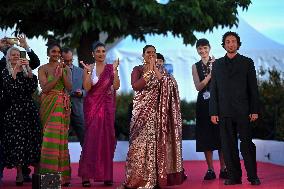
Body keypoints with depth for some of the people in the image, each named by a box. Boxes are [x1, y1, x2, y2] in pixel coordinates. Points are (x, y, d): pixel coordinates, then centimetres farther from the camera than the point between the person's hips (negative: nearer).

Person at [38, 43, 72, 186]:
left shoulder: (66, 68, 11)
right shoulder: (43, 69, 4)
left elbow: (69, 87, 1)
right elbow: (45, 89, -7)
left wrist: (62, 72, -9)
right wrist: (57, 75, -12)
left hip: (63, 106, 2)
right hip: (49, 105, -2)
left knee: (62, 137, 1)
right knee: (49, 137, -7)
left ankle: (62, 175, 5)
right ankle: (49, 174, -3)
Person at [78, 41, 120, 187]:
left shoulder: (110, 68, 6)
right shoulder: (89, 68, 2)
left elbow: (116, 86, -5)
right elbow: (87, 87, -9)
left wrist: (115, 70, -14)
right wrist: (88, 72, -18)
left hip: (107, 106, 2)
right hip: (92, 105, -2)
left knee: (107, 137, 1)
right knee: (92, 136, -8)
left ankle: (106, 175, 8)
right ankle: (86, 175, -4)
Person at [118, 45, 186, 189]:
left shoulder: (162, 71, 11)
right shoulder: (138, 69, 4)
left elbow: (168, 85, -6)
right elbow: (135, 86, -14)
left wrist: (155, 69, -9)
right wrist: (149, 71, -13)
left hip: (157, 111, 2)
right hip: (142, 111, -2)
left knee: (157, 141, 1)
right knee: (141, 142, -7)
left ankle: (156, 176, 8)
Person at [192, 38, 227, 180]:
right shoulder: (196, 66, 8)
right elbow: (198, 86, -2)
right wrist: (210, 74, -14)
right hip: (203, 104, 2)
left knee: (220, 135, -1)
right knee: (206, 136, 2)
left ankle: (223, 169, 6)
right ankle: (210, 169, 8)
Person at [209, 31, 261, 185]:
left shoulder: (247, 62, 7)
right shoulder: (217, 64, 13)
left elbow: (253, 88, 4)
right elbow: (213, 90, 10)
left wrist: (254, 110, -2)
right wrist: (213, 112, 3)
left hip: (243, 111, -2)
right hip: (224, 112, 2)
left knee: (247, 144, -3)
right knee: (228, 145, 2)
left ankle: (253, 176, 3)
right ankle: (234, 176, 8)